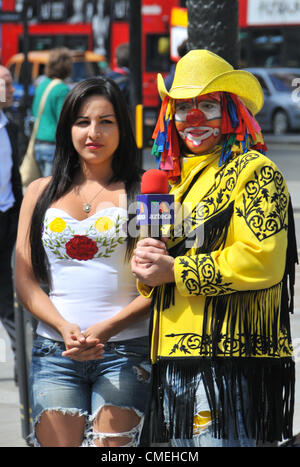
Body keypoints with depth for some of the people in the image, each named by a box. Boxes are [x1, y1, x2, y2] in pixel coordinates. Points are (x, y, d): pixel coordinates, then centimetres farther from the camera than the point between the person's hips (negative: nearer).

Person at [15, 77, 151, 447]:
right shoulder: (41, 192, 13)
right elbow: (24, 281, 9)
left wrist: (107, 328, -15)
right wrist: (65, 327, -8)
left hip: (125, 349, -2)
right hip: (55, 348, 2)